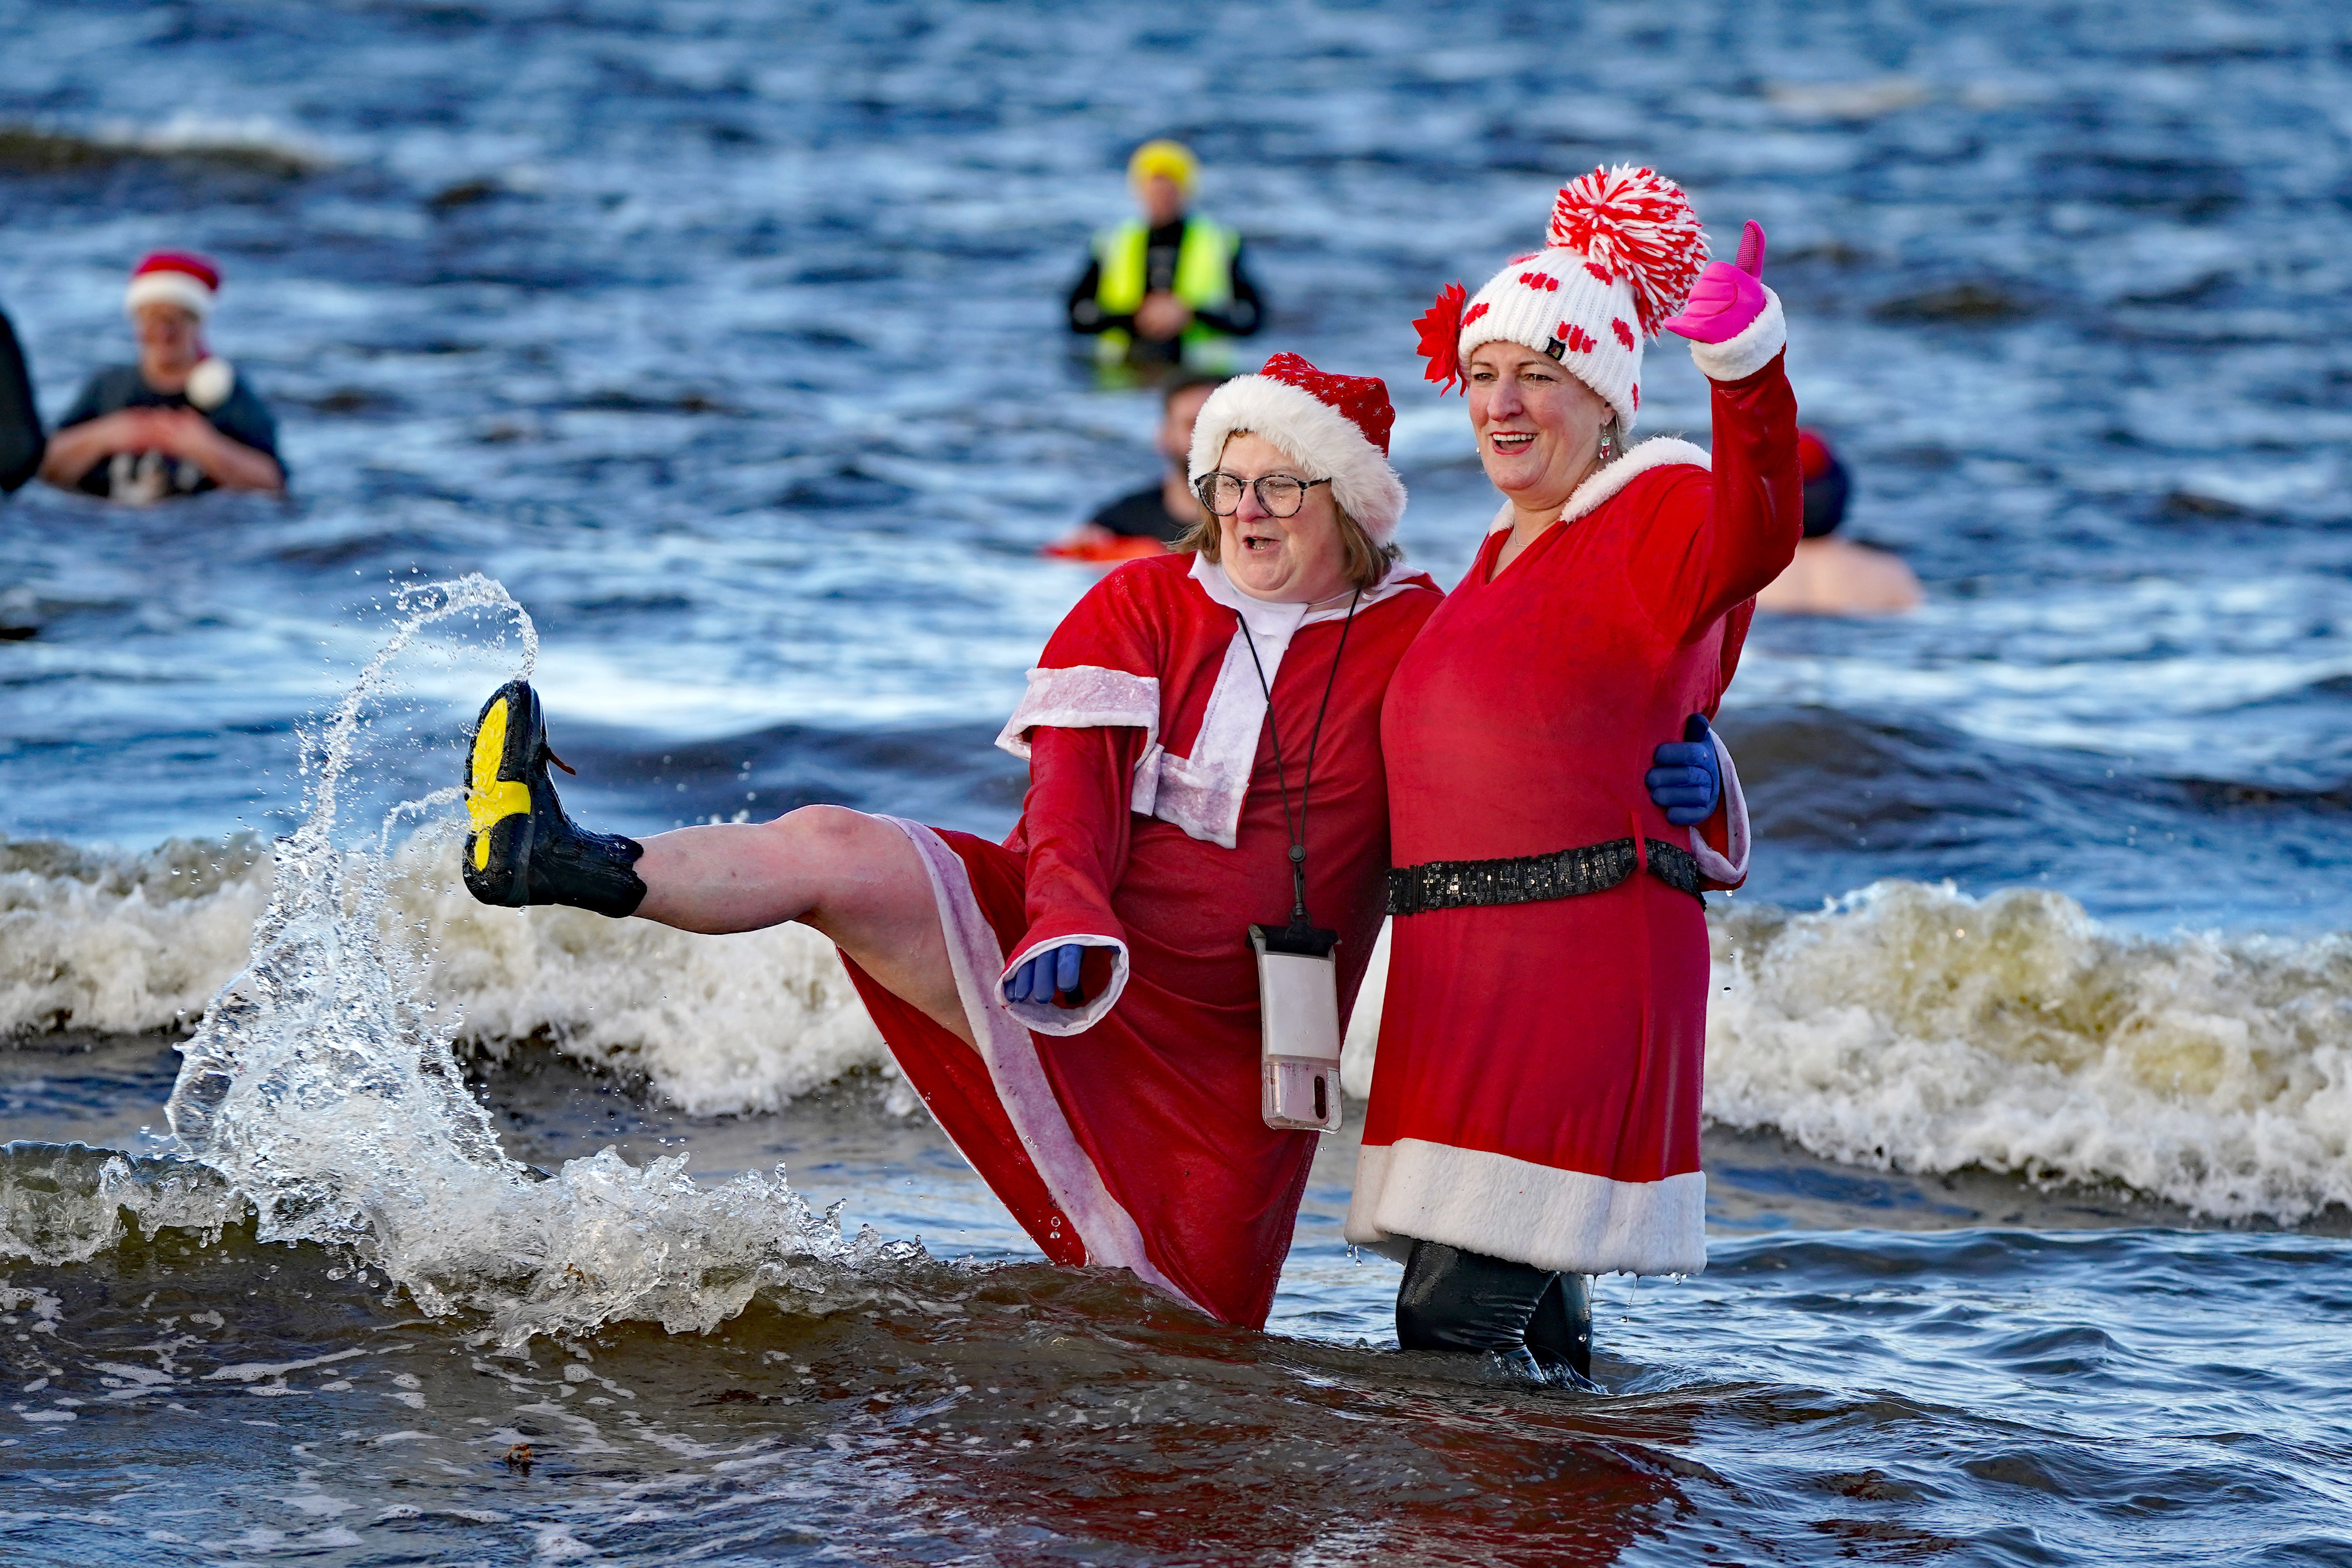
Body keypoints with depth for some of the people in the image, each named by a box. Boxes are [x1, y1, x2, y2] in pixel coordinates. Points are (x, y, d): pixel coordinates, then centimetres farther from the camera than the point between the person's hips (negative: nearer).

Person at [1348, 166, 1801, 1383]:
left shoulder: (1660, 517, -10)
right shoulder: (1507, 553, 19)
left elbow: (1750, 542, -36)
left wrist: (1746, 363, -50)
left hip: (1589, 956, -9)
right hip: (1461, 965, 9)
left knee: (1456, 1324, -14)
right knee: (1526, 1313, 14)